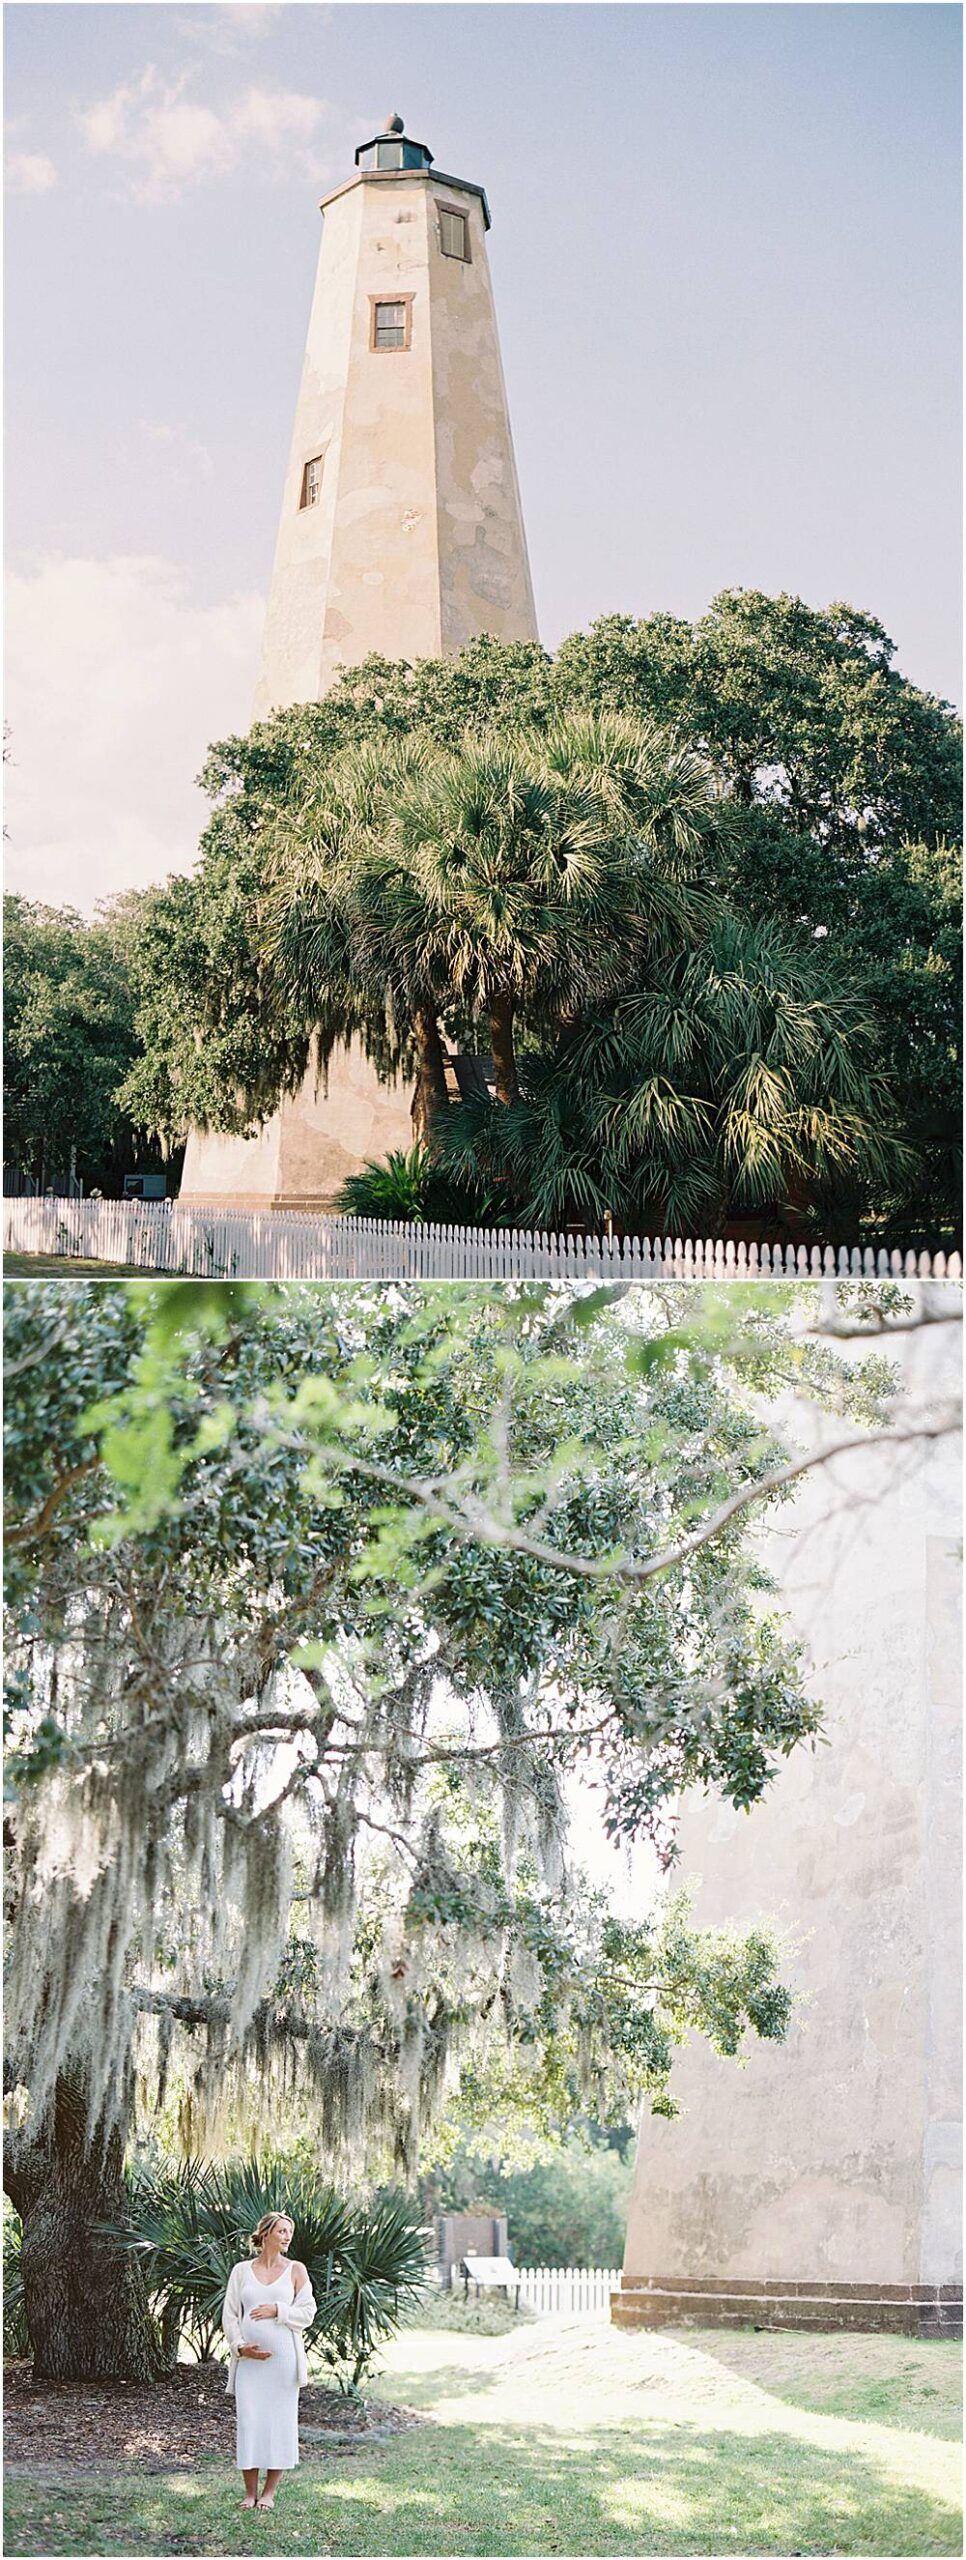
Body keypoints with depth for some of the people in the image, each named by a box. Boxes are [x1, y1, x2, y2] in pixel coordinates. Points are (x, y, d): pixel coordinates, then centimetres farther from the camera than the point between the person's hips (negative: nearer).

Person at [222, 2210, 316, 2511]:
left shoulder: (295, 2270, 7)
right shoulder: (241, 2270, 9)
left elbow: (307, 2312, 3)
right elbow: (230, 2314, 7)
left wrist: (277, 2310, -12)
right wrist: (240, 2346, -7)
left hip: (283, 2357, 0)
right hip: (248, 2358, 1)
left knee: (280, 2420, 0)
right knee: (248, 2420, -2)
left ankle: (270, 2491, 10)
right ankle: (250, 2492, 7)